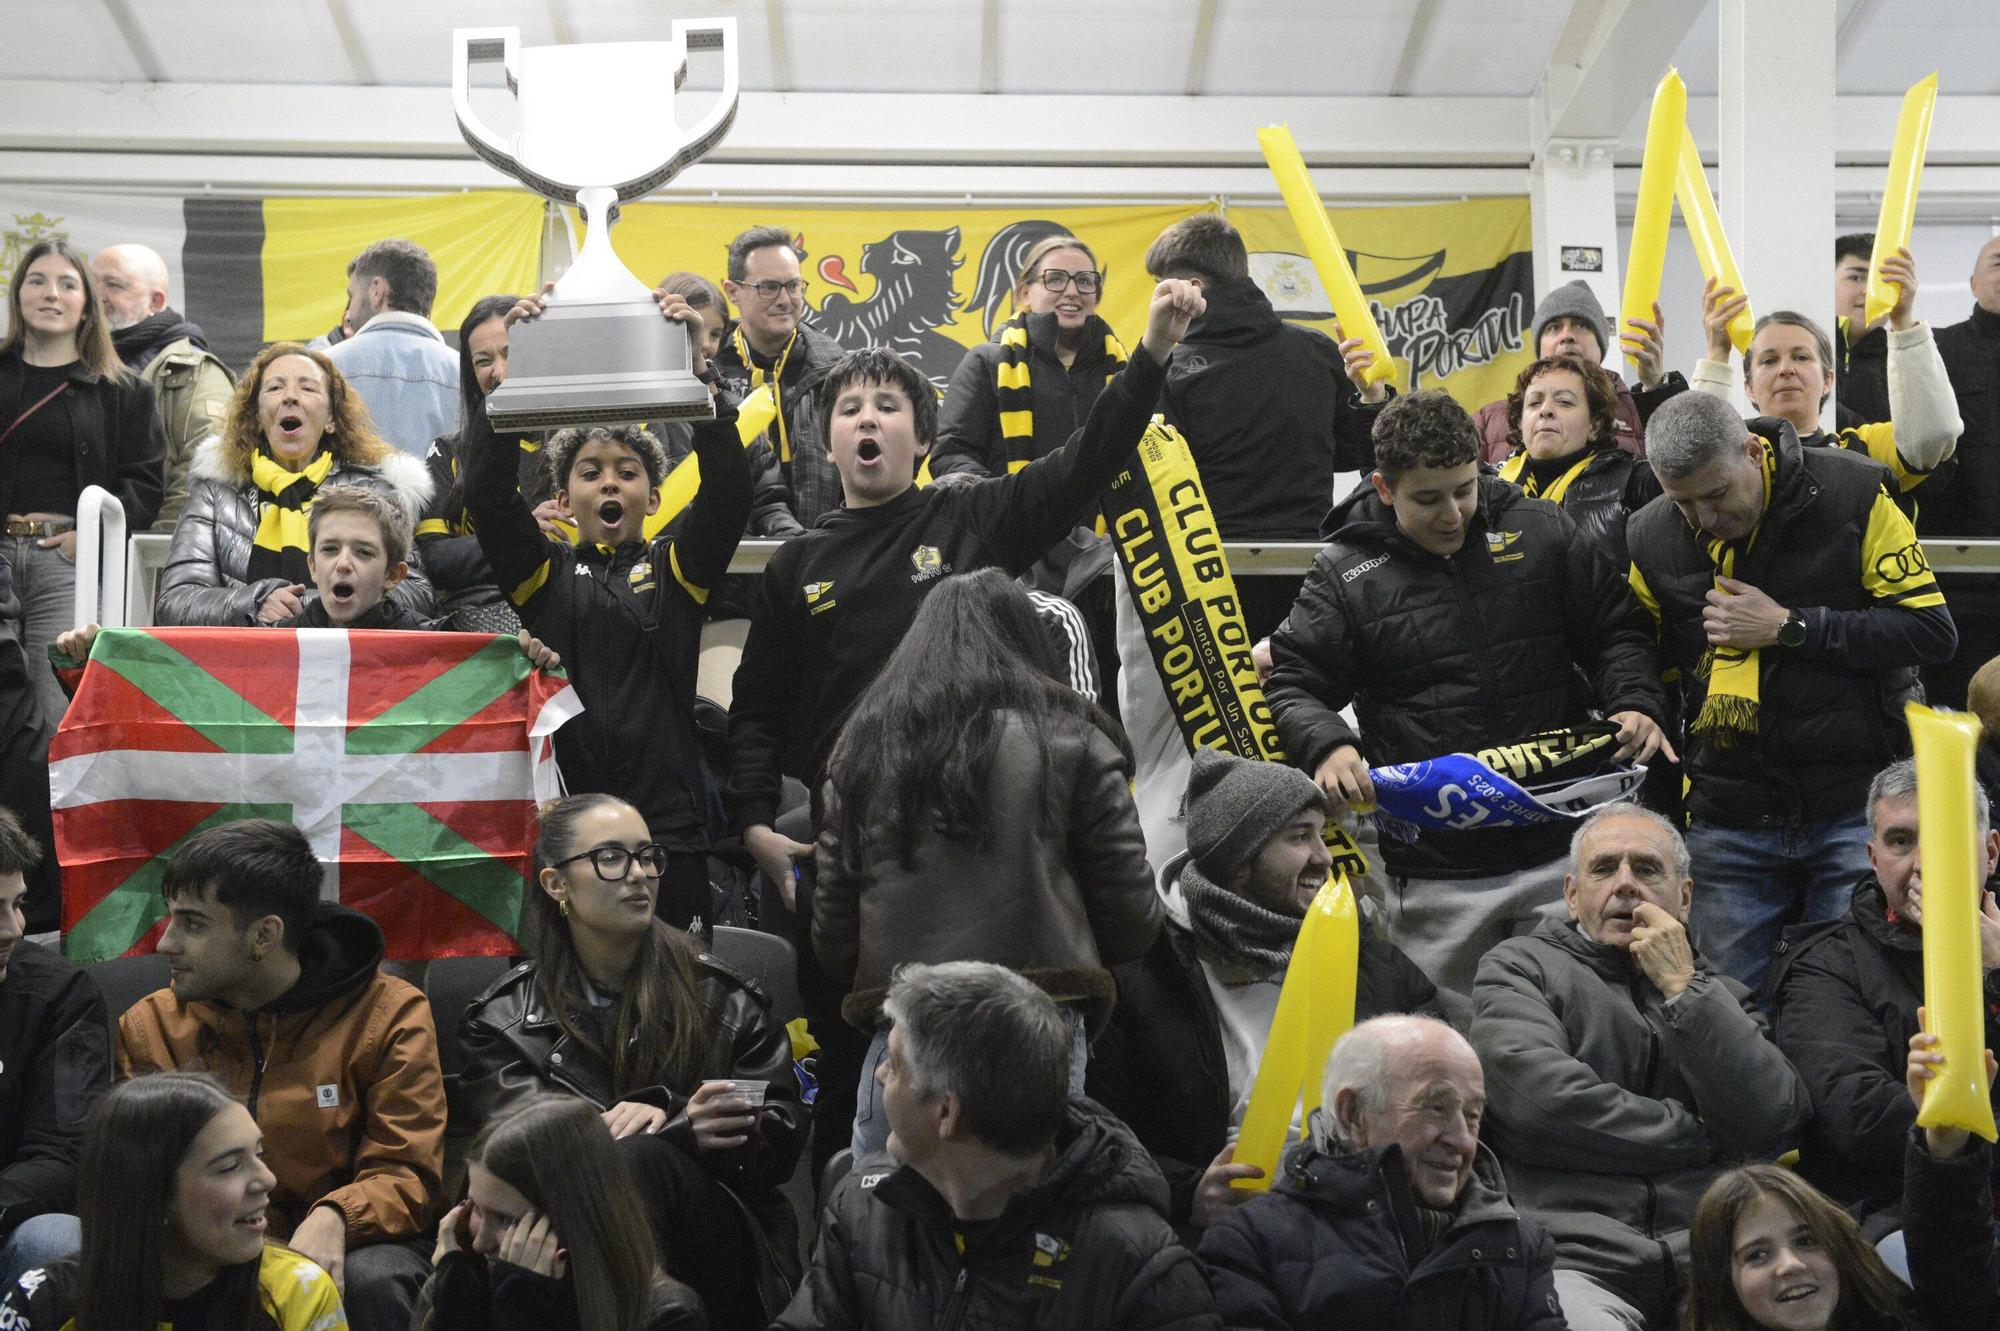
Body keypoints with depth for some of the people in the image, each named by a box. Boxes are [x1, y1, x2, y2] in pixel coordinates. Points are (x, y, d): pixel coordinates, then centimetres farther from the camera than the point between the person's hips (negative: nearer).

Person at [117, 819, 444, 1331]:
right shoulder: (149, 1025, 6)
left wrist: (332, 1218, -29)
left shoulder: (389, 1014, -4)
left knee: (372, 1279, -36)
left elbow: (407, 1173, -6)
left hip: (342, 1244, -2)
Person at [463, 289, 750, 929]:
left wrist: (698, 372, -16)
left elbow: (729, 490, -5)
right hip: (558, 822, 0)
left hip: (669, 827, 0)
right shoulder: (542, 571, 11)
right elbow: (486, 492, -3)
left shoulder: (678, 568, 10)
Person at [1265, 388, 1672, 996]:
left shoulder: (1541, 532, 4)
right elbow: (1294, 685, 1)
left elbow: (1616, 631, 11)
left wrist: (1635, 704, -8)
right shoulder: (1345, 574, -1)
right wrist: (1327, 746, -19)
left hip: (1562, 852, 1)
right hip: (1434, 871, -1)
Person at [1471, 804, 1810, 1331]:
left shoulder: (1720, 996, 24)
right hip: (1577, 1262, -3)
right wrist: (1701, 1137, 3)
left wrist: (1683, 987, 2)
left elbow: (1776, 1123, 3)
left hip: (1710, 1266, 3)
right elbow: (1542, 1101, -6)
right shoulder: (1519, 968, 14)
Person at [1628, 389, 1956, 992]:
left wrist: (1788, 626, -15)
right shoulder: (1649, 540, 2)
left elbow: (1932, 630, -10)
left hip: (1858, 809, -2)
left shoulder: (1851, 493, -6)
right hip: (1728, 824, 3)